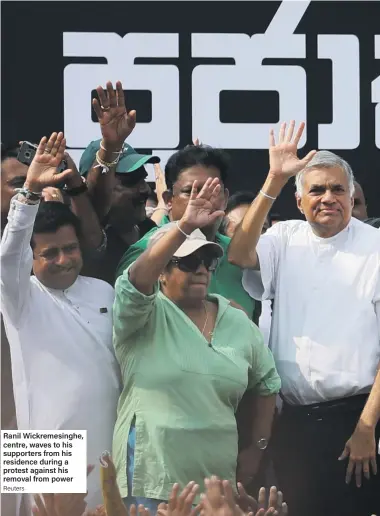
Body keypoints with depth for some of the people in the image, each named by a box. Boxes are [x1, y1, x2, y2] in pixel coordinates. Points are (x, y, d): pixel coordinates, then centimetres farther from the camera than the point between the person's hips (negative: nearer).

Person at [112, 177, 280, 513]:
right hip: (151, 481, -4)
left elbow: (268, 383, 18)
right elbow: (136, 280, -27)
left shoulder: (238, 323, 8)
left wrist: (257, 449, 10)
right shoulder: (144, 316, -5)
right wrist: (185, 226, -36)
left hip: (218, 479, 4)